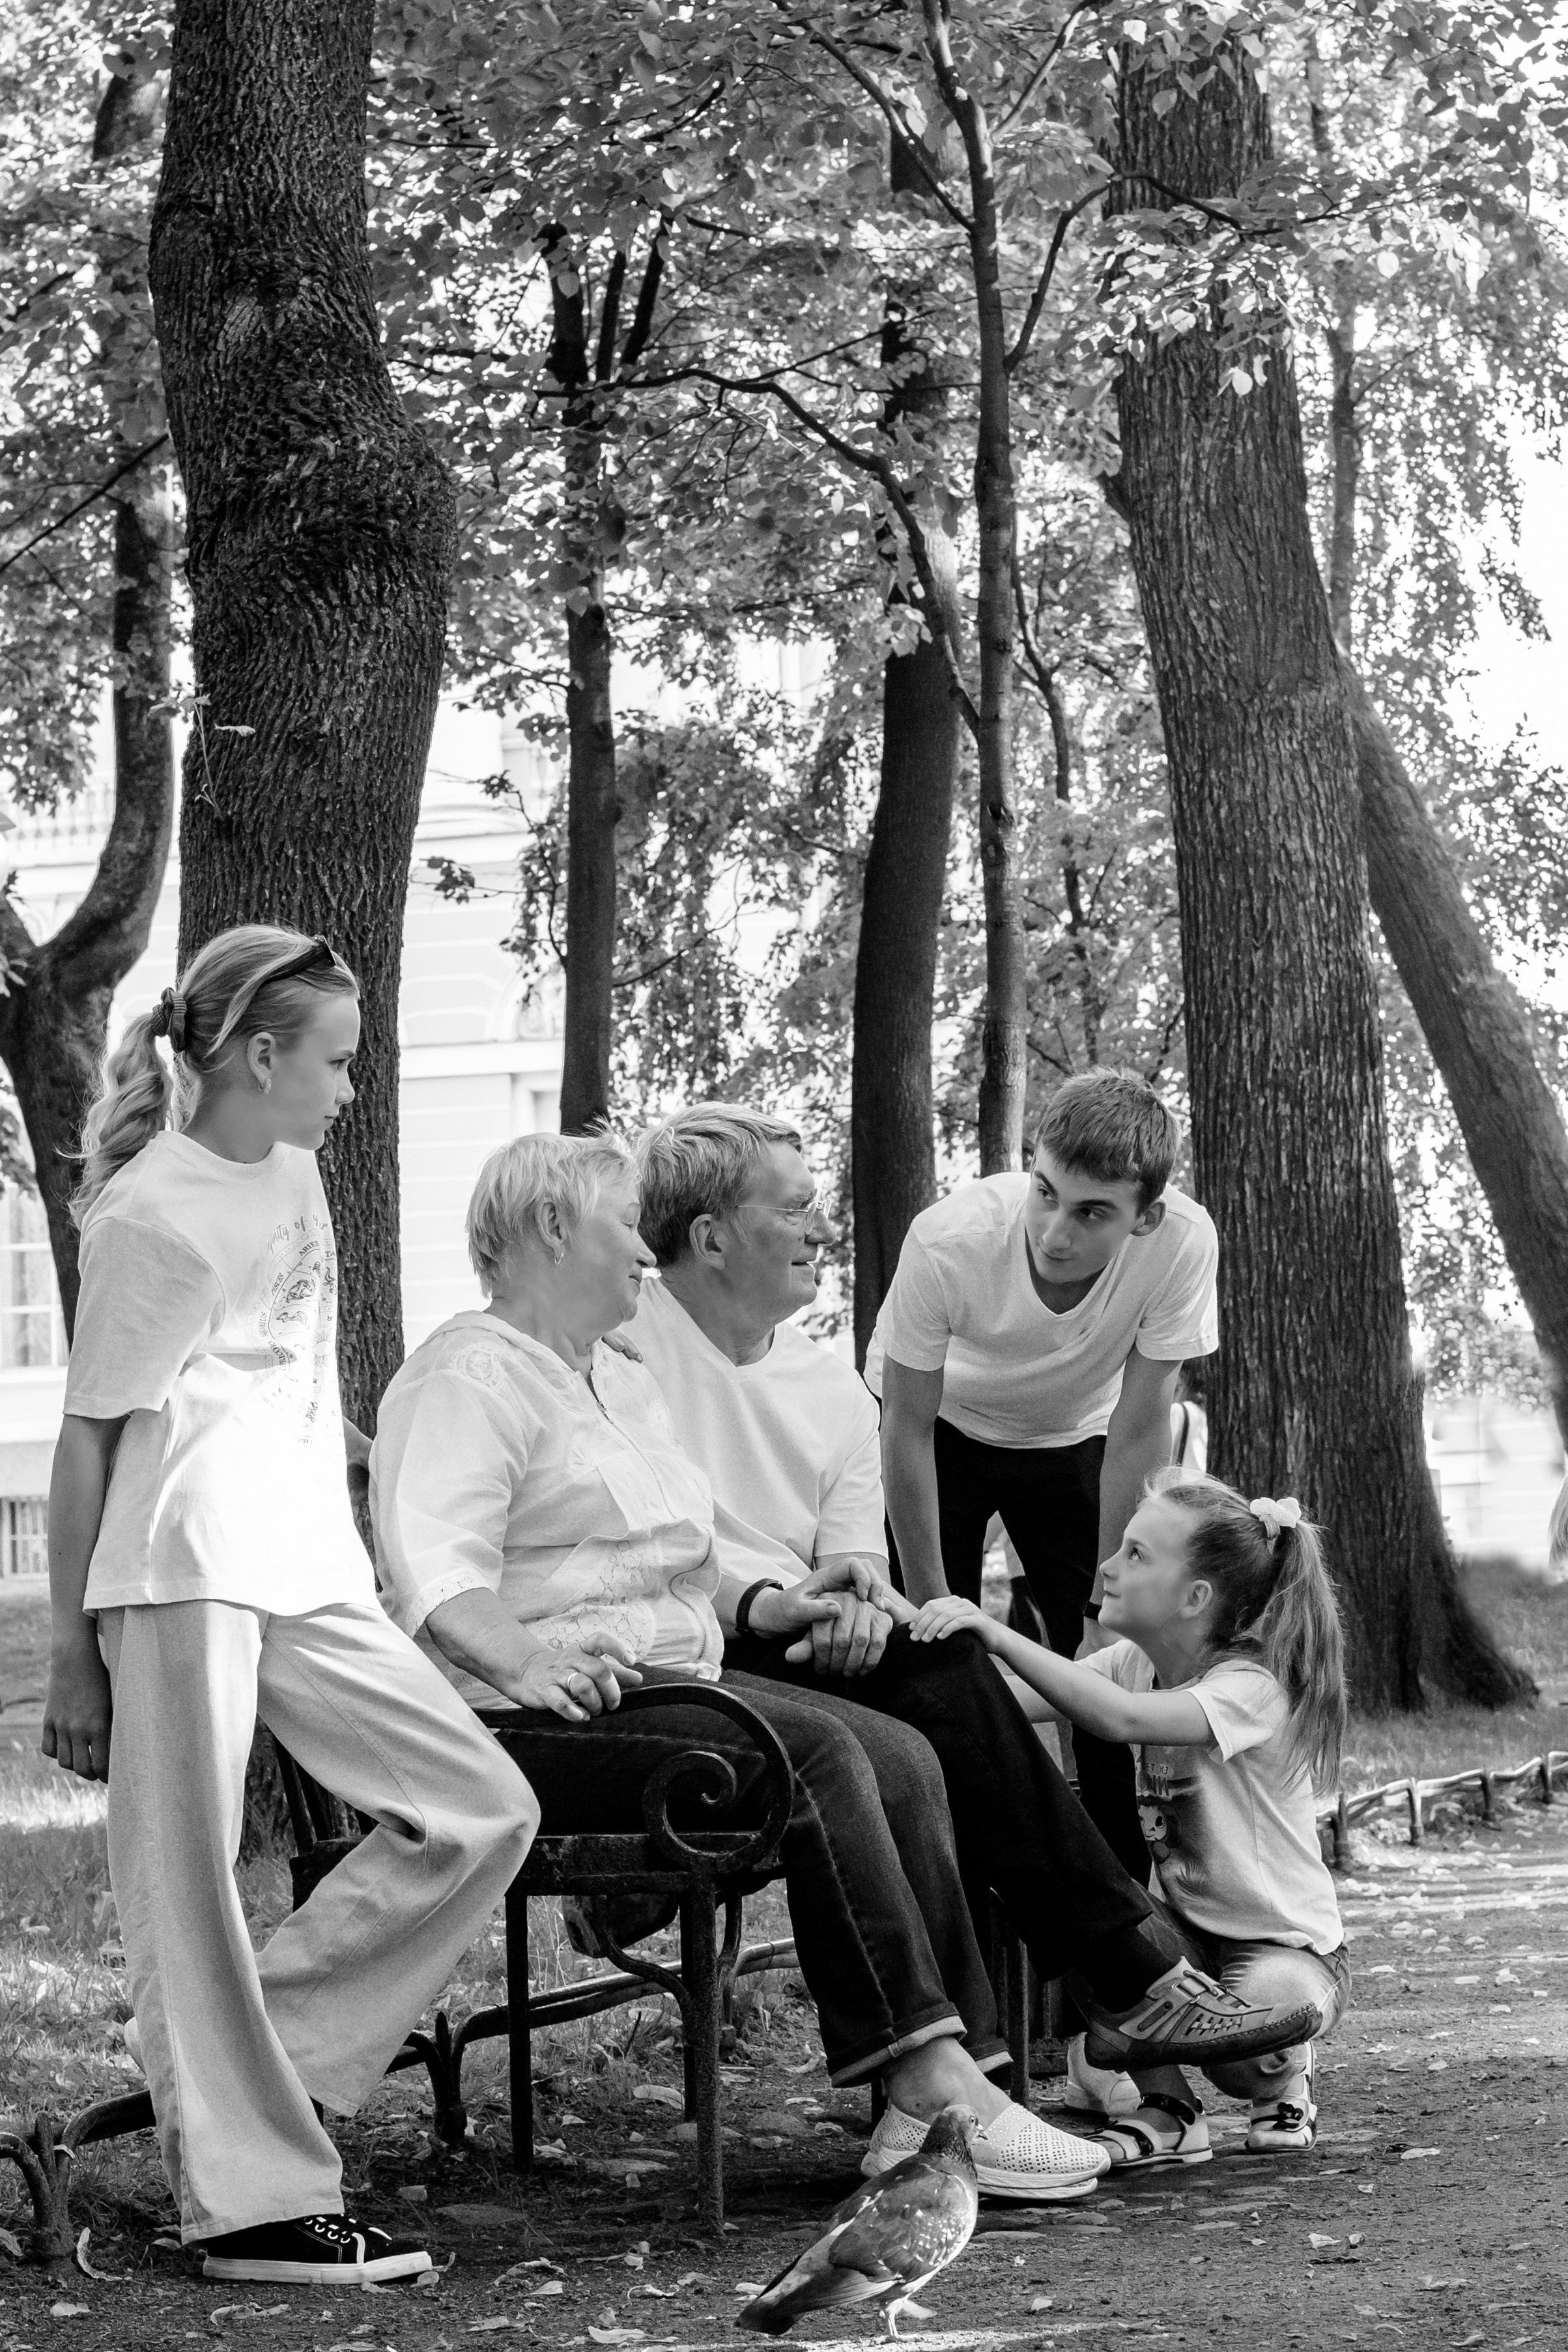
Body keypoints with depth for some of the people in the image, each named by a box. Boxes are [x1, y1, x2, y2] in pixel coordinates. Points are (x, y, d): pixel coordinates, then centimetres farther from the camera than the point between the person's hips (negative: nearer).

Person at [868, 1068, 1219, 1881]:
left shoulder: (1181, 1241, -35)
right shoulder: (949, 1241, -38)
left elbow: (1139, 1432, -23)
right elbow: (909, 1432, -24)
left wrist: (1107, 1607, -19)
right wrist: (933, 1611, -20)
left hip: (1074, 1439, 1)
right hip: (948, 1428, -1)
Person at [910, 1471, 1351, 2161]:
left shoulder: (1252, 1688, -25)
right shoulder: (1132, 1662, 0)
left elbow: (1121, 1718, -41)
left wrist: (999, 1636, -46)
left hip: (1288, 1946, -6)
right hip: (1187, 1928, 6)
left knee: (1245, 2042, -37)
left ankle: (1285, 2082, 4)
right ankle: (1164, 2107, -6)